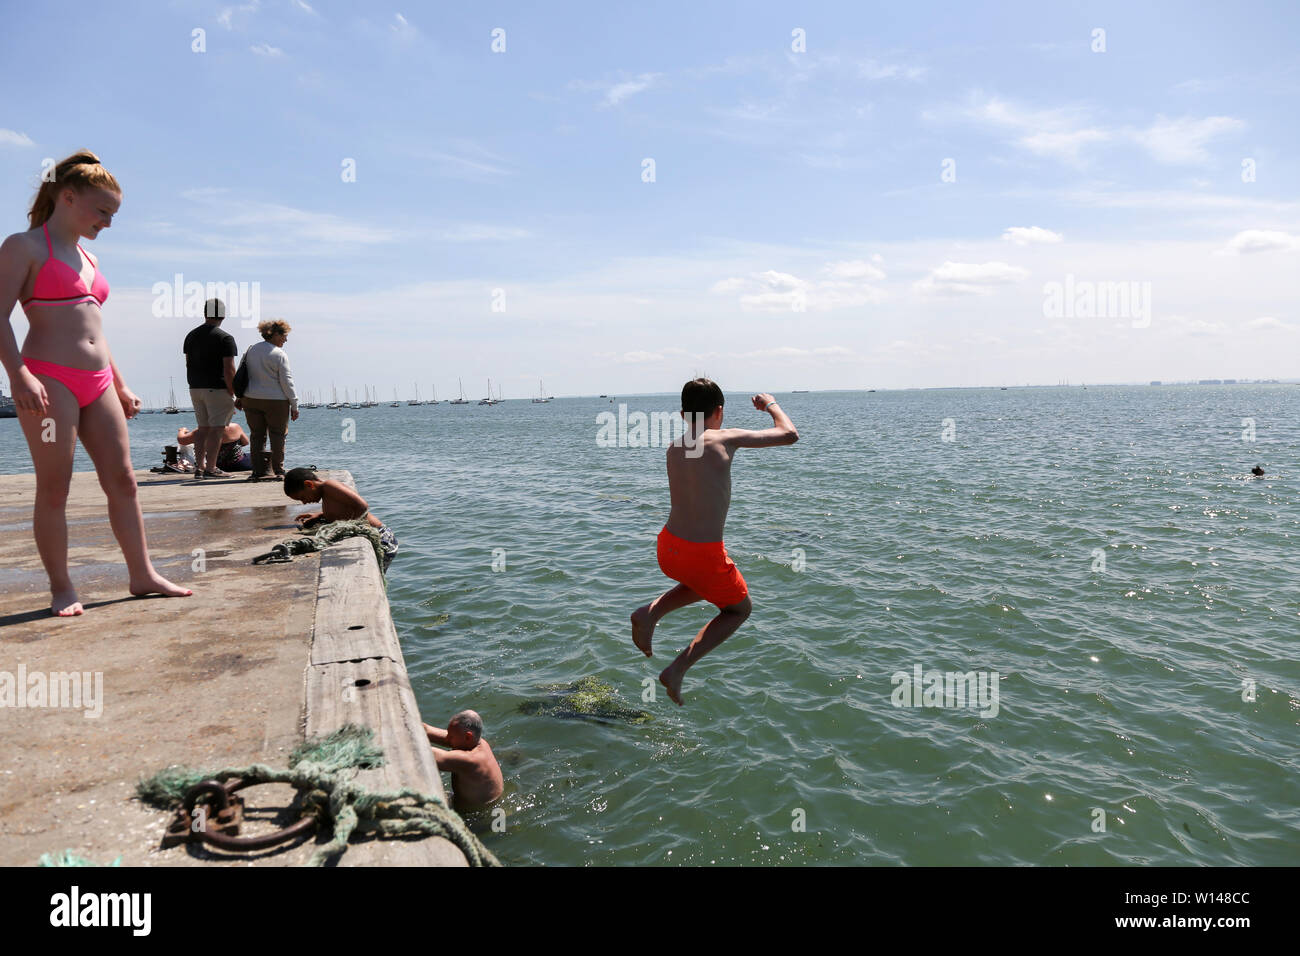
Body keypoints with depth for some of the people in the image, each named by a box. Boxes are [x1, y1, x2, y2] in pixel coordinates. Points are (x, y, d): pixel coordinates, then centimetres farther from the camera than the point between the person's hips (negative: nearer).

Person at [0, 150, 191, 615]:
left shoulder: (87, 258, 21)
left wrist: (121, 387, 22)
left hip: (97, 383, 7)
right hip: (49, 379, -7)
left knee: (122, 479, 4)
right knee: (54, 487, -2)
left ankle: (142, 574, 11)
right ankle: (62, 589, 6)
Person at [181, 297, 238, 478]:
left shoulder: (191, 335, 12)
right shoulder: (225, 338, -10)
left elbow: (188, 364, 16)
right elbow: (229, 370, -15)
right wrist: (233, 393, -9)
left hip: (196, 388, 7)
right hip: (217, 389, -7)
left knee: (203, 429, 13)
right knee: (216, 429, -3)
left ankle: (199, 468, 12)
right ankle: (211, 468, -4)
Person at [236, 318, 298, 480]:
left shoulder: (250, 350, 8)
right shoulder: (279, 355, -10)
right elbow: (286, 382, -10)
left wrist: (239, 398, 20)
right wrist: (294, 405, -5)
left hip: (251, 400, 5)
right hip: (276, 401, -5)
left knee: (257, 436, 9)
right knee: (277, 436, 5)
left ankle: (259, 471, 7)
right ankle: (278, 471, 6)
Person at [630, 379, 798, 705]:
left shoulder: (674, 450, 6)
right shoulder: (726, 438, -10)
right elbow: (790, 435, -4)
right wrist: (770, 404, 15)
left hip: (667, 547, 6)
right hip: (704, 555, -6)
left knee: (705, 584, 37)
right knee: (740, 608, 22)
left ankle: (651, 611, 13)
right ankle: (678, 669, 8)